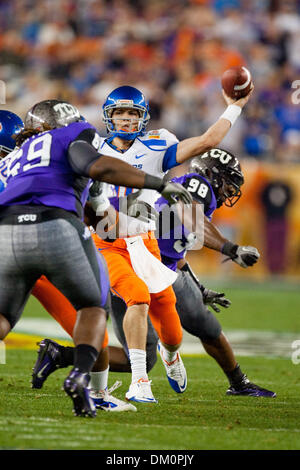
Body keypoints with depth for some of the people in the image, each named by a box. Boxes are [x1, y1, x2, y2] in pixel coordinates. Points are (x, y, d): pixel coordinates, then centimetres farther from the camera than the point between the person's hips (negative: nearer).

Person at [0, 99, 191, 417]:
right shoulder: (71, 136, 19)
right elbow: (97, 166, -1)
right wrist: (160, 185, 1)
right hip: (58, 232, -3)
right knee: (93, 306, 22)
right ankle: (80, 376, -5)